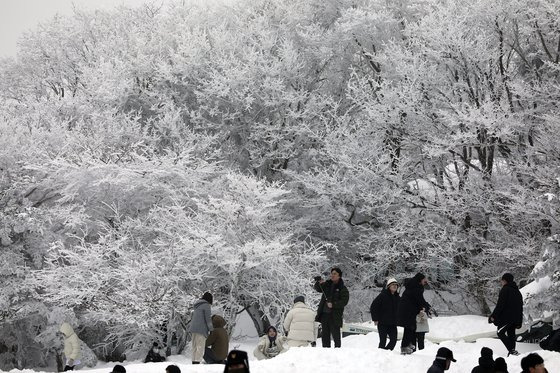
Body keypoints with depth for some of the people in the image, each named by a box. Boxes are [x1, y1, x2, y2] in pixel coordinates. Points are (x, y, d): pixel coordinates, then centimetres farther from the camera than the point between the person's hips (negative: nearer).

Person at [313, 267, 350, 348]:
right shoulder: (327, 284, 12)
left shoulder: (343, 289, -2)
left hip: (335, 315, -5)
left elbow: (344, 302, -9)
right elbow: (317, 289, 9)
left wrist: (333, 304, -21)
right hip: (324, 313, 5)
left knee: (335, 334, -6)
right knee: (325, 334, 8)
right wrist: (318, 283, -12)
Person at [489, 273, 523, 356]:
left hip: (506, 317, -8)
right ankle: (512, 351, 6)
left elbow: (500, 304, -15)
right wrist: (519, 322, 23)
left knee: (500, 333, -8)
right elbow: (520, 307, 22)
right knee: (511, 334, 11)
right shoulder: (517, 291, 21)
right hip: (515, 319, 8)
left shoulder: (505, 290, -6)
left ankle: (511, 350, -22)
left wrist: (494, 316, -11)